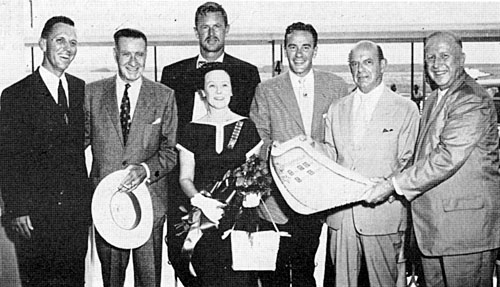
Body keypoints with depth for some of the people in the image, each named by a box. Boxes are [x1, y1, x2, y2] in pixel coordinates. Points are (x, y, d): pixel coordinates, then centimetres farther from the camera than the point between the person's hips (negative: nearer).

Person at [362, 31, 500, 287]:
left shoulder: (473, 102, -15)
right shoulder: (435, 100, 16)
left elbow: (446, 158, -23)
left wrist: (393, 185, -19)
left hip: (466, 221, -8)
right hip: (432, 223, 9)